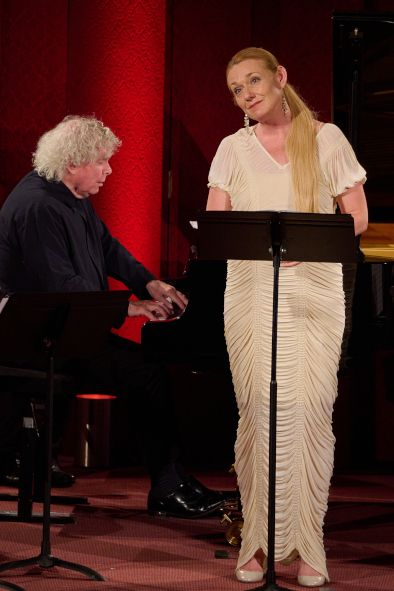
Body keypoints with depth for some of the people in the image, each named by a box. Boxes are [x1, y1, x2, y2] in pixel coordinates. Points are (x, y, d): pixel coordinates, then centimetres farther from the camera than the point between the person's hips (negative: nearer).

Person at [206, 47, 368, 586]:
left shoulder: (326, 138, 6)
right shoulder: (233, 148, 11)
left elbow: (358, 217, 4)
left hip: (315, 288, -1)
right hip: (251, 288, 1)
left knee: (311, 410, -8)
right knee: (257, 410, -6)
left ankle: (307, 544, -2)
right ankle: (258, 540, 1)